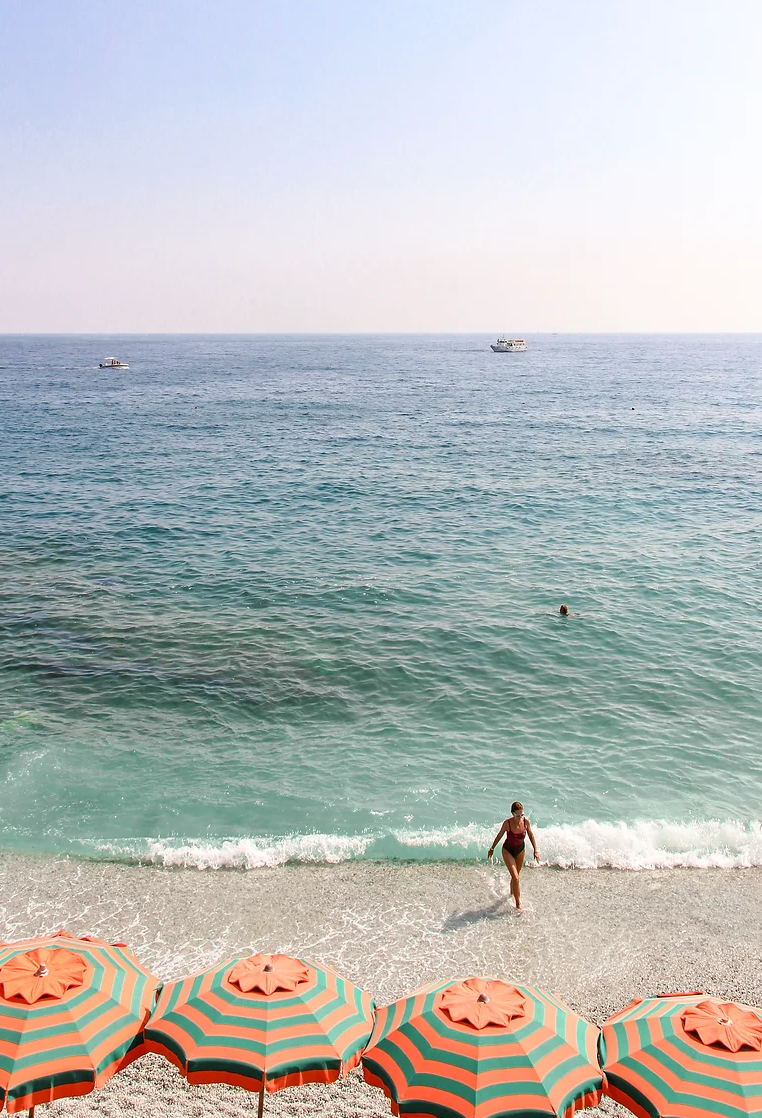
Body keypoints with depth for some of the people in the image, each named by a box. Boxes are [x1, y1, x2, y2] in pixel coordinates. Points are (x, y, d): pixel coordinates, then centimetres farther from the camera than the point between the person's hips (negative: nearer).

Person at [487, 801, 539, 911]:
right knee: (515, 878, -13)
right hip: (508, 851, -3)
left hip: (520, 850, 4)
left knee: (515, 876, 19)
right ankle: (518, 904, -5)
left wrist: (535, 850, -2)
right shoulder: (507, 823, -26)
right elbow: (499, 835, -10)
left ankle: (512, 894, 46)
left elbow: (531, 835, -1)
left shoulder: (526, 821, -19)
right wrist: (492, 848, 2)